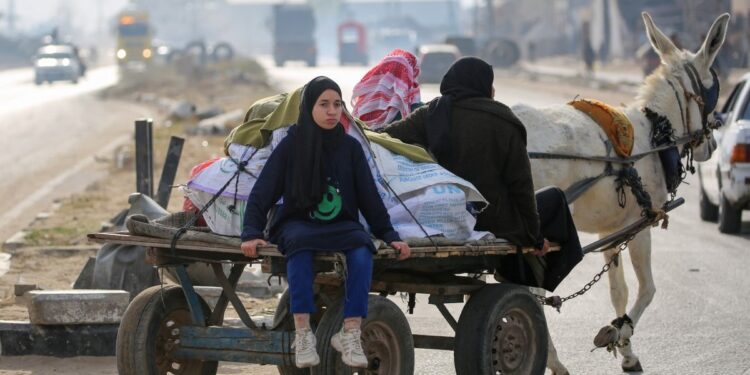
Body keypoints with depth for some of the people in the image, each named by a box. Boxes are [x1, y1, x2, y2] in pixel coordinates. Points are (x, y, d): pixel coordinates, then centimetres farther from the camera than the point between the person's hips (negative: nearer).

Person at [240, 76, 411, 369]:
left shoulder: (350, 147, 6)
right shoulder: (290, 146, 1)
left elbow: (369, 197, 9)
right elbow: (261, 193, -1)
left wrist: (390, 235, -1)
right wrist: (251, 234, -16)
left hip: (341, 225, 2)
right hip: (298, 223, -2)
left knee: (362, 248, -33)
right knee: (299, 242, -38)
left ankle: (350, 333, -33)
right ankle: (303, 334, -38)